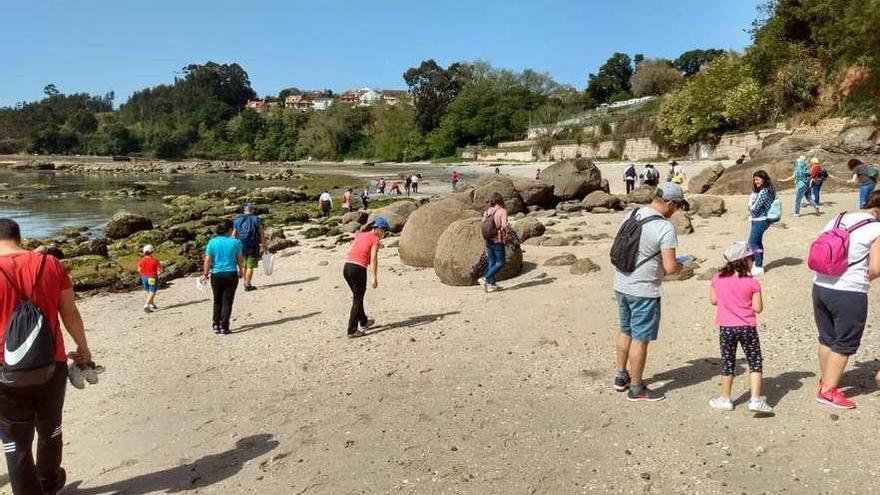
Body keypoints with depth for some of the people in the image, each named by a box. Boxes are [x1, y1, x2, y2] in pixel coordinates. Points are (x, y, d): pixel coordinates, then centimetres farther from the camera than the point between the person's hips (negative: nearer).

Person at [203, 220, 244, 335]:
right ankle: (224, 327, 3)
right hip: (231, 275, -2)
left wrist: (205, 274, 9)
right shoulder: (235, 242, -5)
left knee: (217, 301, 16)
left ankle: (216, 325, 17)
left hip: (216, 275, 2)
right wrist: (241, 271, 19)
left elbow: (208, 260, -2)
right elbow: (240, 259, 3)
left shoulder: (212, 242, -2)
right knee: (227, 302, 4)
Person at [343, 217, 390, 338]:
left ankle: (363, 322, 41)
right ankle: (352, 331, 4)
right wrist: (375, 278, -8)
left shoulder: (359, 235, 19)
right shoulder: (375, 239, 0)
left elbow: (349, 252, 14)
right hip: (358, 269, -7)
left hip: (346, 267, 7)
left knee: (357, 297, 24)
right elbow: (373, 259, -8)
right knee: (357, 301, 5)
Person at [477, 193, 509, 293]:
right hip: (498, 241, -6)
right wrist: (506, 234, -2)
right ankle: (485, 279, -7)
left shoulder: (487, 212, 4)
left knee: (491, 262, 14)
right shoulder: (502, 211, -12)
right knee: (500, 263, 4)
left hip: (488, 240, 6)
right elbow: (504, 225, -20)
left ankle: (491, 284, 17)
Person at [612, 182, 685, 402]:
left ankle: (621, 377, 35)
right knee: (640, 339, 5)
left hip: (621, 285, 7)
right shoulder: (665, 228, -19)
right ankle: (636, 389, 18)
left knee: (625, 331, 22)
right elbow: (670, 268, -22)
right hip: (643, 291, -7)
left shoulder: (631, 215, 3)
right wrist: (680, 266, 1)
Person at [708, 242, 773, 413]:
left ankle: (725, 399, 21)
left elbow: (713, 300, 6)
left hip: (726, 328, 3)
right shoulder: (752, 283, -11)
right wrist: (747, 299, 6)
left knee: (727, 363, 15)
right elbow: (757, 308, -9)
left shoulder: (717, 279, -3)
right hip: (747, 328, -2)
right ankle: (756, 400, 7)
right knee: (755, 363, 11)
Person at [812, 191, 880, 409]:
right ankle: (827, 391, 13)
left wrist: (825, 275, 17)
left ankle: (825, 380, 33)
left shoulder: (837, 220, 9)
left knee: (826, 338, 20)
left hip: (820, 287, 6)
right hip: (849, 294, -6)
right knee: (845, 344, 8)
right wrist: (862, 278, 6)